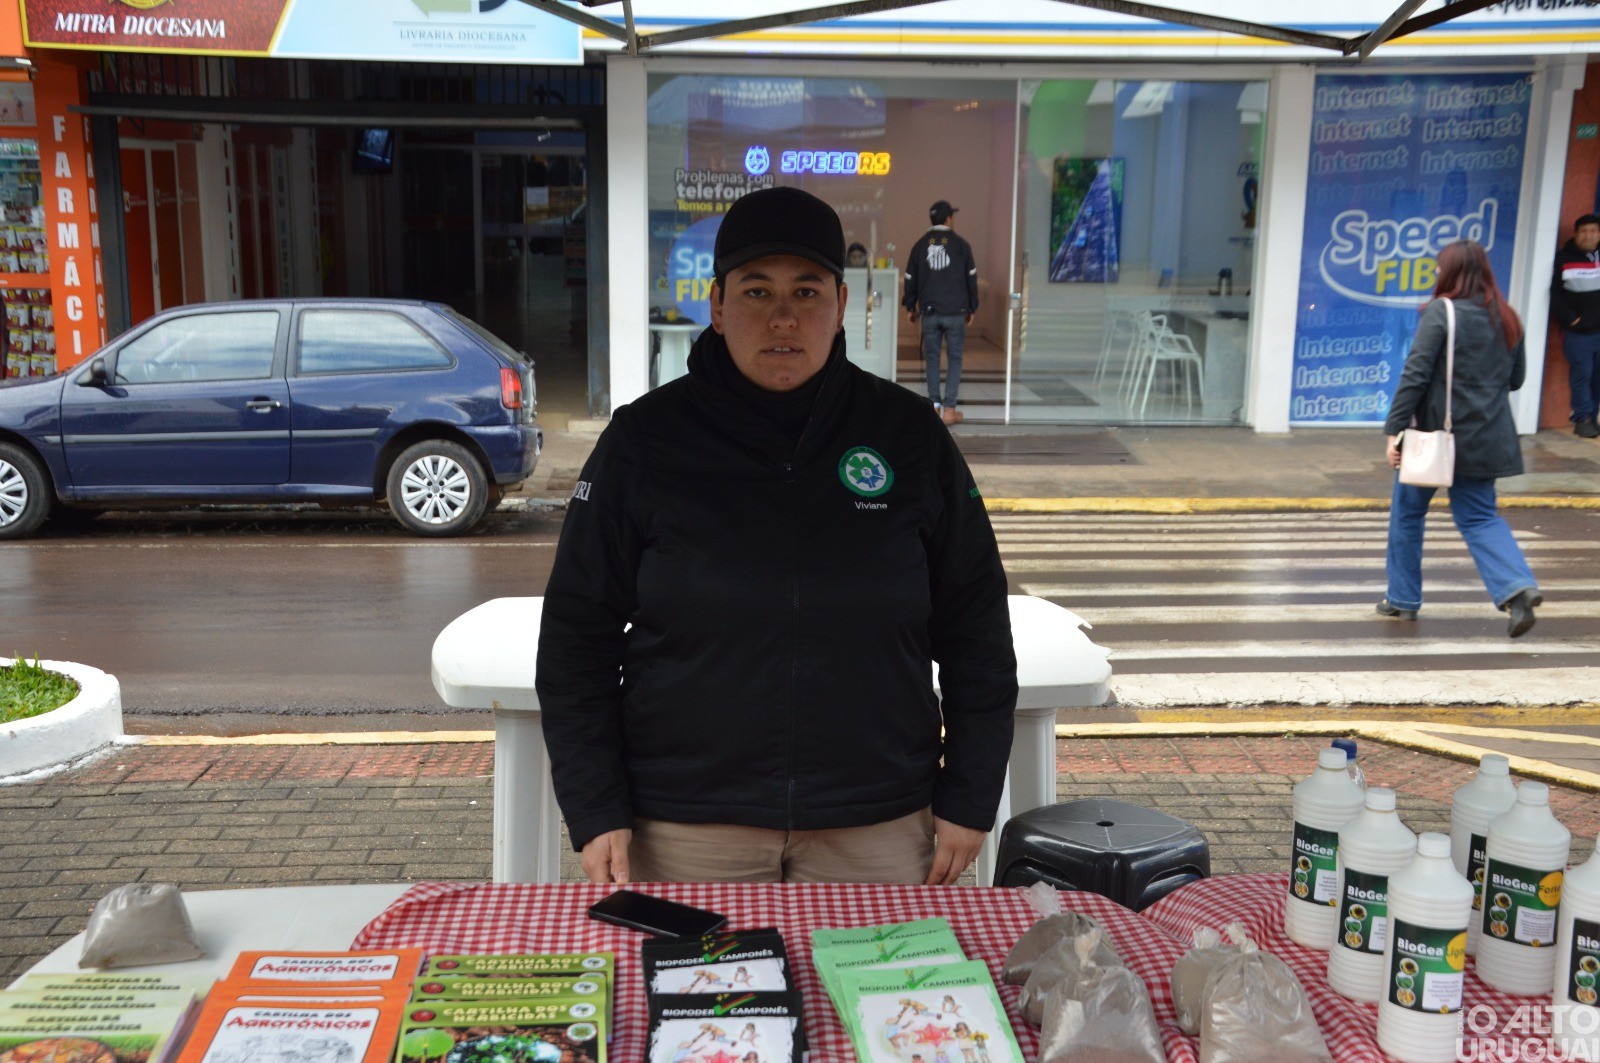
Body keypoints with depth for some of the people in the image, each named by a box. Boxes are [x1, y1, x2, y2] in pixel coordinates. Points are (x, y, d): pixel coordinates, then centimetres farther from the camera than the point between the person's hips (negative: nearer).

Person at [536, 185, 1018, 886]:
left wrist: (968, 800, 3)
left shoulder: (910, 435, 1)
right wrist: (596, 814, -4)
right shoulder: (644, 439, -2)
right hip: (687, 833, 0)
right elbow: (576, 634, 2)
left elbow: (976, 631, 6)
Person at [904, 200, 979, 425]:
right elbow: (971, 279, 3)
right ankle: (949, 409, -2)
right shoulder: (960, 245, -1)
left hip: (929, 312, 2)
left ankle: (934, 405, 7)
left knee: (932, 358, 10)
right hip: (955, 312, -2)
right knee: (955, 359, 3)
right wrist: (971, 309, 13)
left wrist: (911, 307, 20)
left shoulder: (920, 245, 5)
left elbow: (911, 279, 9)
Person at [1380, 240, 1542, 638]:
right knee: (1480, 517, 13)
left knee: (1407, 512, 12)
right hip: (1486, 439, 5)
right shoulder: (1507, 318, 8)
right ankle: (1518, 587, -9)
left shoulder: (1441, 312, -11)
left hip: (1438, 431, -5)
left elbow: (1415, 374, -16)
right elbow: (1515, 379, 15)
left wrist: (1395, 428, -16)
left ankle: (1402, 599, 19)